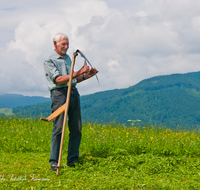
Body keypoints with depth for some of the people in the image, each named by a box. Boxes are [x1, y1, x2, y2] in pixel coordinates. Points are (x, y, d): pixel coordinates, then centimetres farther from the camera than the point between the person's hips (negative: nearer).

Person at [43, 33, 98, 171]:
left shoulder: (68, 58, 21)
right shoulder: (49, 61, -2)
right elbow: (59, 80, -14)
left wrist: (87, 76, 9)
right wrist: (78, 73, -20)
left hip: (74, 92, 7)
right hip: (59, 93, -7)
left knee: (76, 128, 2)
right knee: (59, 128, -9)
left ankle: (73, 160, 10)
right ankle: (54, 162, -4)